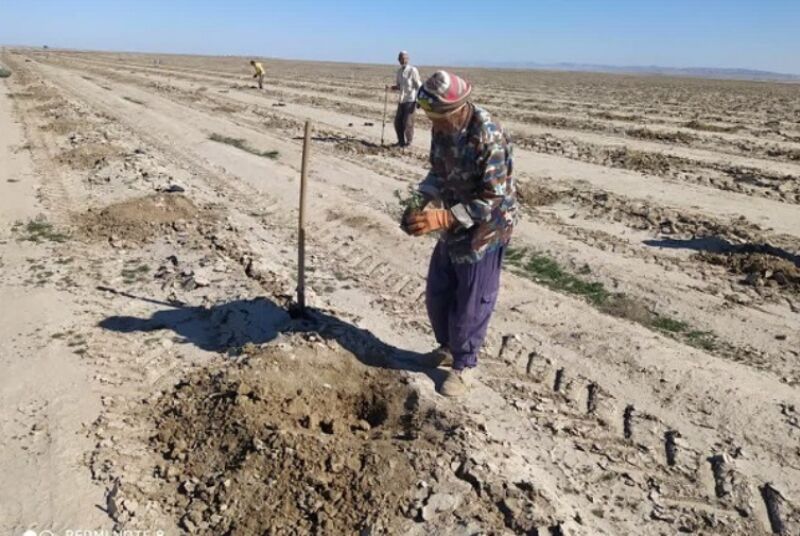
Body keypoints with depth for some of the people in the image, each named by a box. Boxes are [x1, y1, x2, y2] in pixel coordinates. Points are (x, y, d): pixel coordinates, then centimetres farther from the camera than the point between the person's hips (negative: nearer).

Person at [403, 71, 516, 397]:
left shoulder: (489, 138, -28)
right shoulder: (443, 127, -4)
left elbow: (492, 201, -27)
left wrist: (442, 218, -33)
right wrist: (423, 204, -9)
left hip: (484, 232, -8)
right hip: (452, 227, 8)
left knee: (470, 305, 5)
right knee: (436, 294, 18)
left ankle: (464, 365, 26)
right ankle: (447, 346, 42)